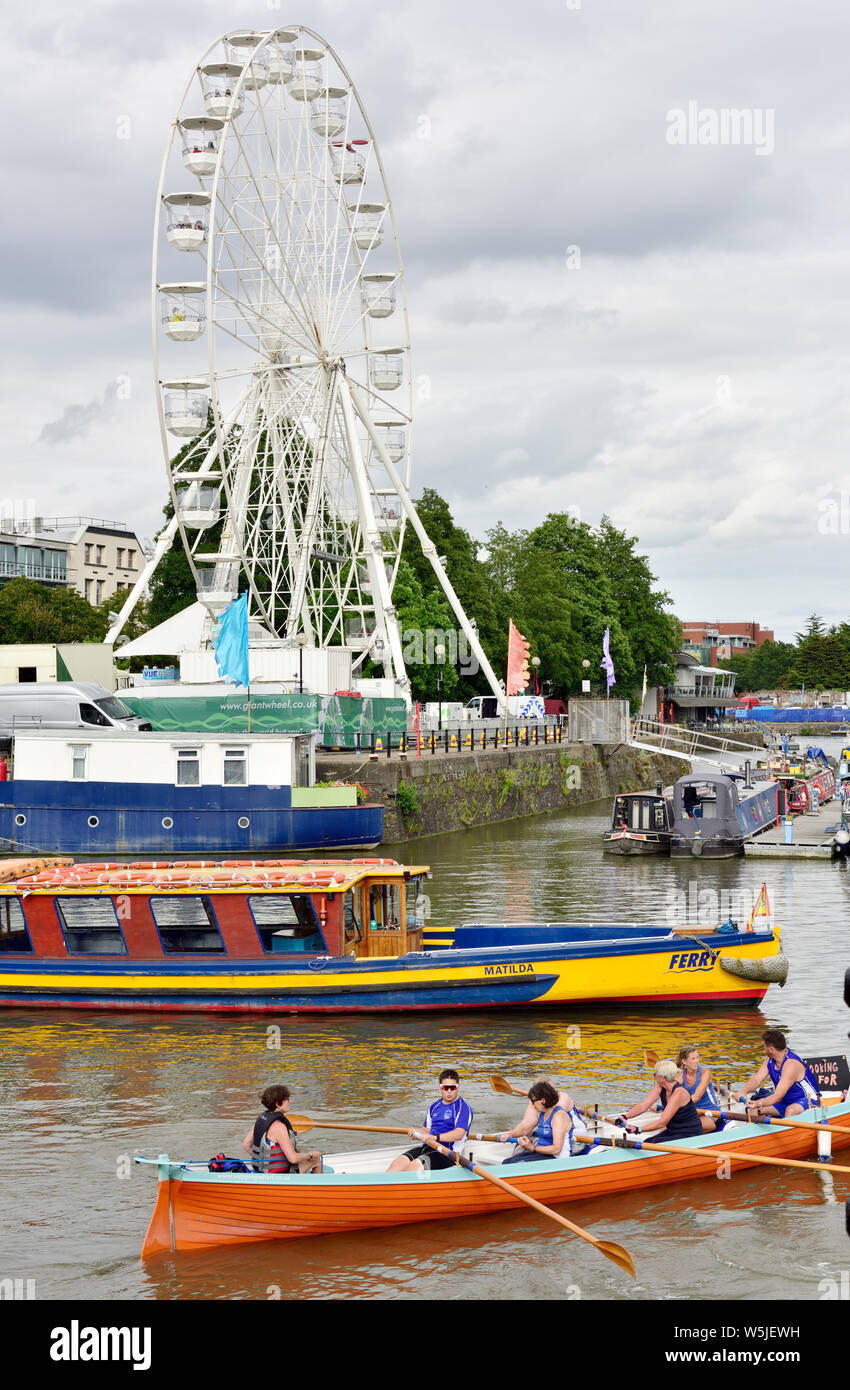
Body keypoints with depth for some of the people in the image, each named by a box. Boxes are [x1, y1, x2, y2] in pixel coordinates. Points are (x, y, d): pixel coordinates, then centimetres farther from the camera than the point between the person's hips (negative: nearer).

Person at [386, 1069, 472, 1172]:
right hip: (427, 1147, 7)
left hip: (447, 1153, -7)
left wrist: (436, 1137, -30)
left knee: (416, 1164, -32)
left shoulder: (463, 1107, -4)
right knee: (399, 1162, -18)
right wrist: (415, 1133, 1)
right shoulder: (435, 1106, 20)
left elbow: (459, 1134, -18)